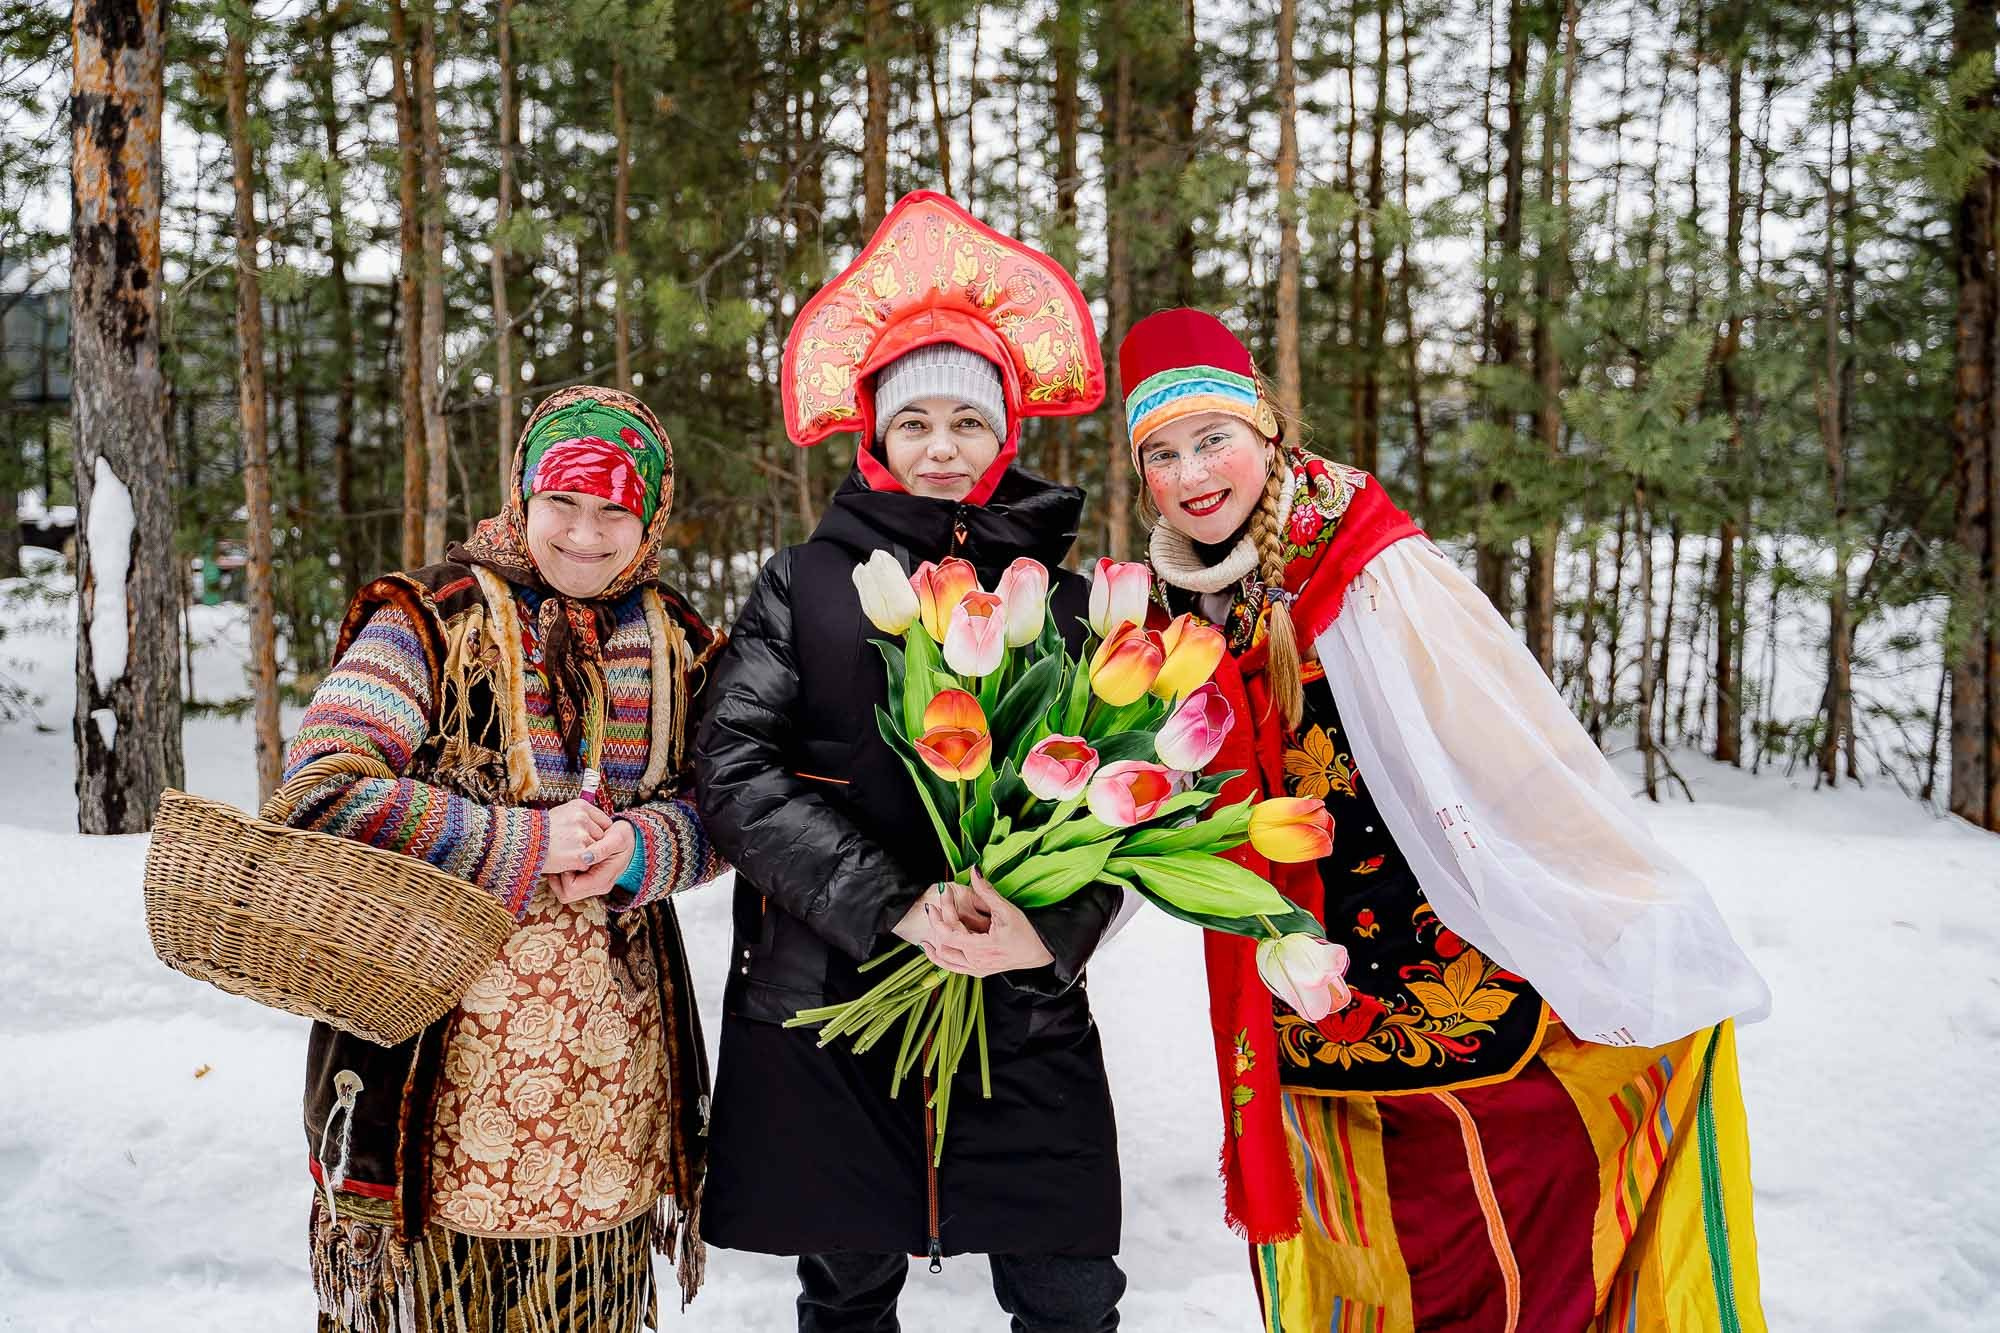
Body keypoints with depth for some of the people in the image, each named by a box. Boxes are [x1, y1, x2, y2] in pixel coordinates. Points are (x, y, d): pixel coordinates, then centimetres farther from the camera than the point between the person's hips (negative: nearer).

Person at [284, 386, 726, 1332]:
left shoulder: (676, 641, 8)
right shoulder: (431, 618, -6)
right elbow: (323, 789, -15)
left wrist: (643, 847, -13)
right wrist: (528, 844, -18)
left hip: (609, 1047, 4)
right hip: (445, 1031, -4)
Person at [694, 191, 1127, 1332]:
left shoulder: (1063, 595, 7)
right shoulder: (807, 583, 3)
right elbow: (734, 769, -8)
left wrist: (1053, 927, -17)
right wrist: (891, 902, -18)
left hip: (1024, 1013, 1)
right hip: (827, 1002, 0)